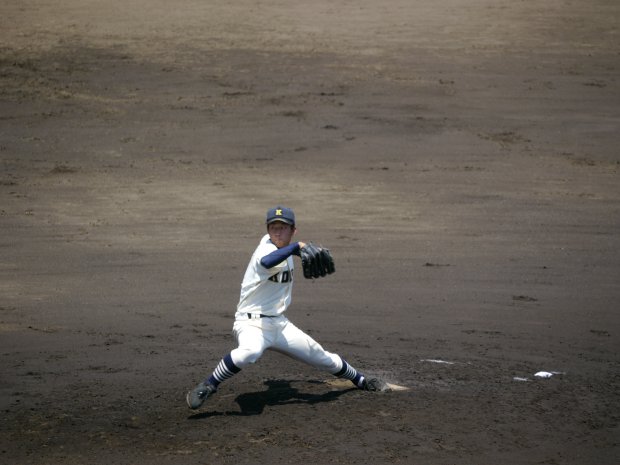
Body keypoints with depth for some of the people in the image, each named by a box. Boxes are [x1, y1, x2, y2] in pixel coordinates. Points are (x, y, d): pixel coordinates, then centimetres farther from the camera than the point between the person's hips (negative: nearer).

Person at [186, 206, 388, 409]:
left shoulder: (285, 249, 6)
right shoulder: (267, 249, -20)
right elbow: (266, 262, -47)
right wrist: (297, 247, -41)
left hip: (279, 323, 8)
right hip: (252, 322, -8)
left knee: (322, 357, 17)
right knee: (250, 351, -42)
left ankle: (361, 380, 40)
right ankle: (207, 387, -28)